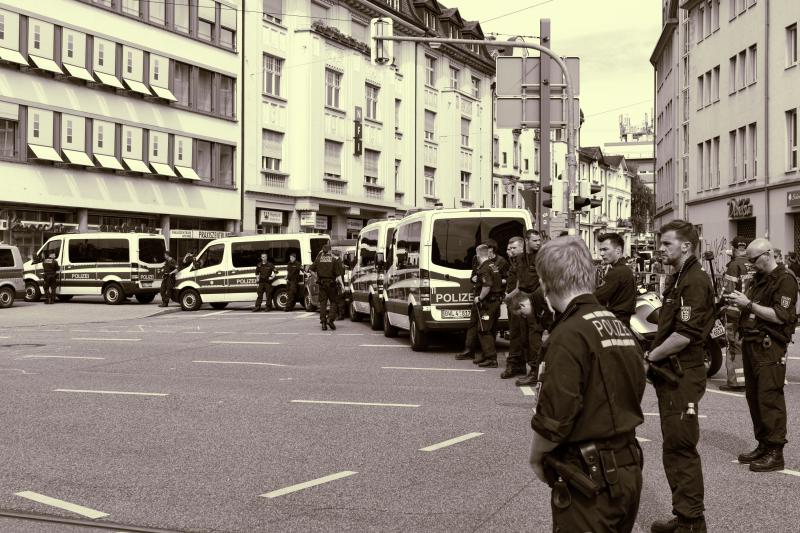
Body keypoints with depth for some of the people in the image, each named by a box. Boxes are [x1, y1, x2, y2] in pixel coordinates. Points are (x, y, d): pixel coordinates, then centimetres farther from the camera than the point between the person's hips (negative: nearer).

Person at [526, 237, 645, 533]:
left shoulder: (569, 335, -18)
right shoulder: (621, 327, 9)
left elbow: (555, 417, -22)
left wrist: (536, 458, -6)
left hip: (588, 477, -8)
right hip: (629, 469, 8)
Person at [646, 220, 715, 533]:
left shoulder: (695, 281, -16)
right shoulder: (678, 279, 16)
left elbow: (684, 335, -23)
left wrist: (650, 357, -13)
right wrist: (654, 357, 9)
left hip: (683, 375, -10)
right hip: (670, 373, 10)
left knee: (681, 447, -5)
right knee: (674, 448, 15)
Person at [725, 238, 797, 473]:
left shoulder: (785, 280, -8)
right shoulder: (759, 278, 19)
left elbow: (779, 316, -18)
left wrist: (749, 304, -17)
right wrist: (739, 301, 7)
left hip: (770, 347, -9)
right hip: (752, 344, 9)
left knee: (770, 398, -9)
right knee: (753, 397, 11)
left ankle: (775, 453, -5)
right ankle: (763, 446, 20)